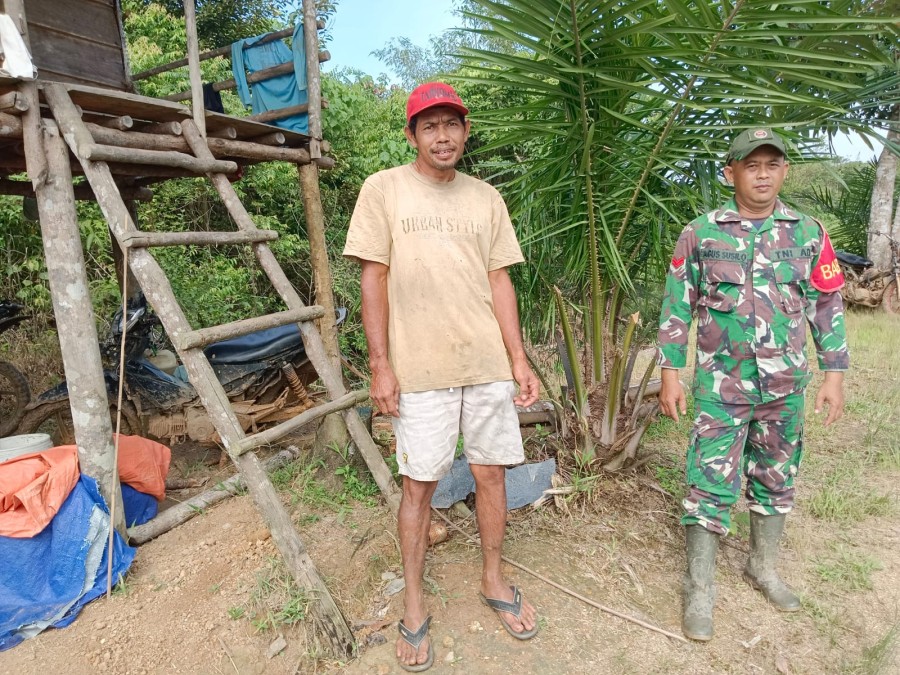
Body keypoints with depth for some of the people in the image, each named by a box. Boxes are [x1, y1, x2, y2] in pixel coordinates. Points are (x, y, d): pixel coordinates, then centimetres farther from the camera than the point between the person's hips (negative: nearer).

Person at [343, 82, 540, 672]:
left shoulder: (486, 198, 10)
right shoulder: (384, 189, 0)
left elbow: (499, 281, 9)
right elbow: (374, 278, -2)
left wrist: (518, 358, 3)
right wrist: (380, 365, -7)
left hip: (488, 363, 3)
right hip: (420, 369, -3)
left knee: (492, 472, 11)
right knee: (419, 483, 5)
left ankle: (494, 580, 34)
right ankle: (414, 606, 24)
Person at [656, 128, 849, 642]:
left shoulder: (808, 234, 3)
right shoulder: (701, 233, -2)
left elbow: (827, 307, 7)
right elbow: (677, 306, -1)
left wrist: (835, 375, 3)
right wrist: (670, 374, -4)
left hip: (785, 385, 3)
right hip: (721, 384, -3)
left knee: (777, 479, 16)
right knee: (711, 483, 0)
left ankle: (764, 569, 37)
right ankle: (700, 591, 14)